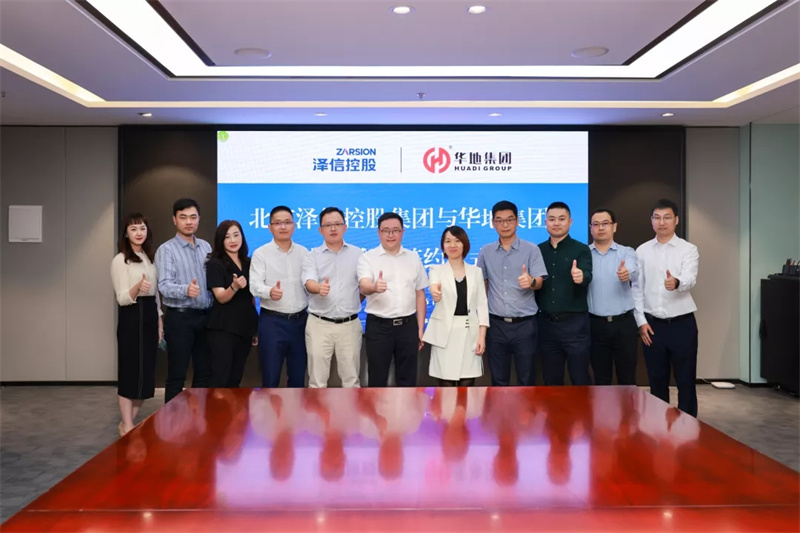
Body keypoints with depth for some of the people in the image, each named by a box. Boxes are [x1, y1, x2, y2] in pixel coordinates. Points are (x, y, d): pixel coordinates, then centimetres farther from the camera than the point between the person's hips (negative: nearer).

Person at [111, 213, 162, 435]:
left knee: (146, 371, 8)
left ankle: (128, 422, 20)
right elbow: (122, 298, -14)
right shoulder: (120, 260, -8)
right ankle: (127, 426, 8)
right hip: (131, 317, -7)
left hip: (150, 315, 7)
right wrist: (138, 287, -33)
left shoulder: (149, 258, 14)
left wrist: (159, 323, 14)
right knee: (130, 370, -2)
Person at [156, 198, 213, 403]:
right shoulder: (166, 250, -7)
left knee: (204, 373, 12)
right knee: (177, 376, 1)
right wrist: (186, 290, -38)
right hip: (180, 318, -5)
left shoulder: (206, 247, 11)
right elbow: (164, 285, -19)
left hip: (204, 316, 5)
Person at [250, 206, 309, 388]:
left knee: (298, 375, 11)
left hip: (300, 320, 3)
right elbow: (255, 284, -12)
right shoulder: (261, 254, -1)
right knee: (271, 375, 2)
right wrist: (270, 291, -34)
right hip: (272, 321, -3)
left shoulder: (303, 252, 9)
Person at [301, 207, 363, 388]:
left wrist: (353, 304, 3)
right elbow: (309, 282, -15)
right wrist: (319, 288, -36)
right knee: (317, 378, 5)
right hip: (319, 325, -1)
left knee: (351, 377, 9)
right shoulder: (312, 256, 1)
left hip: (350, 324, 1)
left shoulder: (357, 254, 6)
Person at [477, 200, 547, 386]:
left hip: (524, 324, -2)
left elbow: (539, 282, -8)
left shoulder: (531, 249, -2)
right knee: (498, 379, 11)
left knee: (527, 379, 5)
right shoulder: (485, 252, 6)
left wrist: (531, 281, -32)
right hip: (496, 324, 2)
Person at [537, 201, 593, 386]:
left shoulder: (581, 250, -3)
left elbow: (587, 277, -21)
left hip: (574, 323, -3)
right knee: (551, 381, 12)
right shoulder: (538, 251, 8)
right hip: (546, 323, 4)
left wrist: (580, 277, -41)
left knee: (580, 379, 3)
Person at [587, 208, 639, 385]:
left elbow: (634, 271, -20)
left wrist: (626, 273, -42)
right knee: (601, 379, 10)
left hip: (624, 323, 0)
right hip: (596, 324, 0)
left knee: (627, 377, 8)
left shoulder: (626, 252, 1)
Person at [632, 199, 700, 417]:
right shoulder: (642, 251, 4)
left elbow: (690, 279, -21)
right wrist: (641, 321, -3)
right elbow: (636, 288, 5)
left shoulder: (688, 249, -4)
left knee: (686, 381, 4)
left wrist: (676, 283, -45)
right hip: (652, 324, 3)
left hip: (682, 324, -2)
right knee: (657, 380, 12)